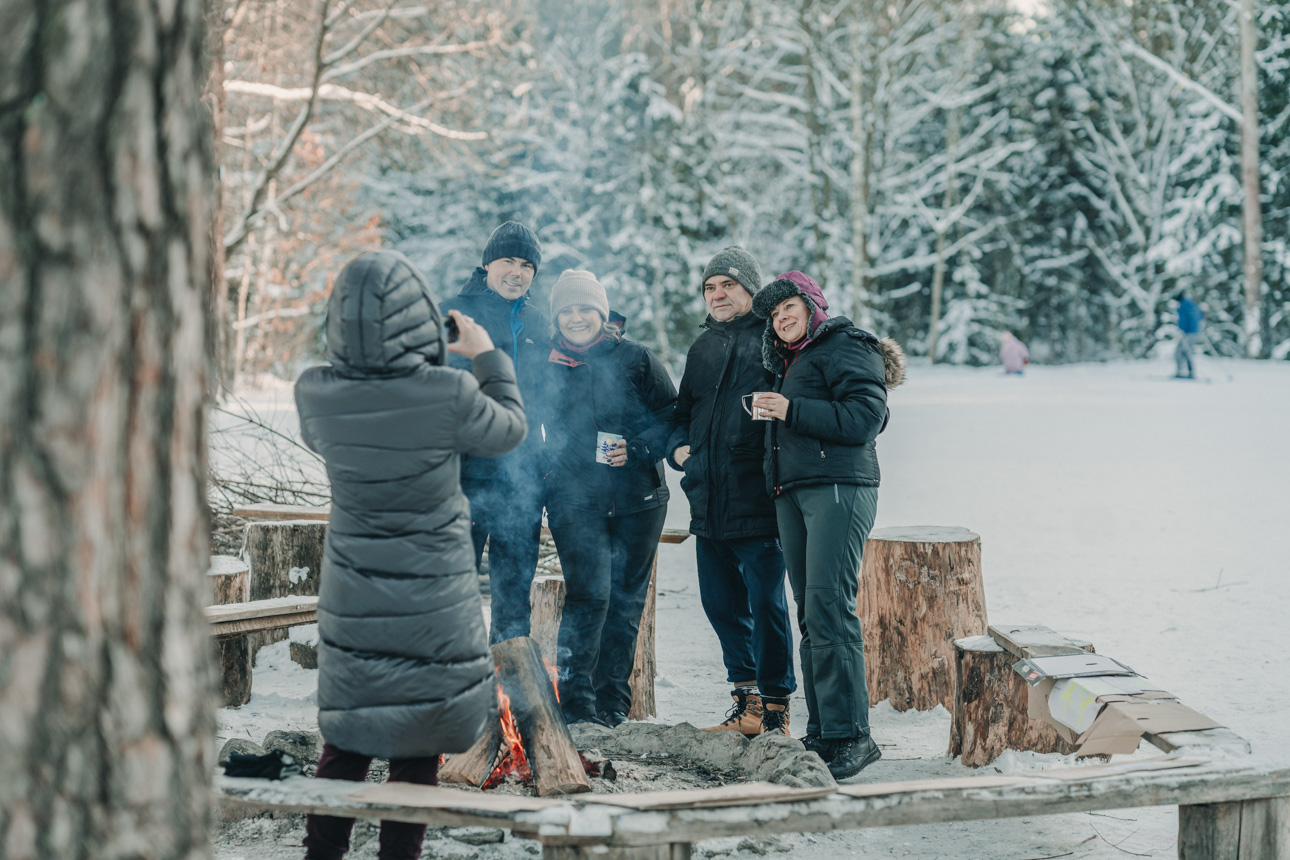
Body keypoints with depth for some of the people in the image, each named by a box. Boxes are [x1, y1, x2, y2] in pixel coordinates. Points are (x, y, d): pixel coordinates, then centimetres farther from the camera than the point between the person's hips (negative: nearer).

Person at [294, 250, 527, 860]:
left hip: (351, 599, 3)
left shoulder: (316, 395, -12)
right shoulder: (449, 394, -21)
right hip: (433, 599, -3)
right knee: (417, 750, 9)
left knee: (344, 741, 15)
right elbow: (510, 429, 1)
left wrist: (363, 358, 15)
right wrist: (487, 356, 14)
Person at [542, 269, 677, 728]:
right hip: (574, 499, -1)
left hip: (636, 500, 1)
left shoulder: (636, 359, 3)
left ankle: (612, 701, 18)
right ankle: (576, 700, -11)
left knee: (626, 598, 7)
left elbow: (672, 415, 2)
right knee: (589, 593, -15)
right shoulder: (546, 366, 6)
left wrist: (638, 449, -13)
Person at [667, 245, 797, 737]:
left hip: (757, 502, -7)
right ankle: (747, 701, 25)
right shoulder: (703, 348, 18)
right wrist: (678, 445, 9)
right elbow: (683, 410, 28)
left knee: (766, 604, -6)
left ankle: (774, 709, 4)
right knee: (722, 604, 13)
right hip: (709, 505, 7)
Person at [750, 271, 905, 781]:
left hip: (839, 489, -9)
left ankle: (850, 736, -18)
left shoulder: (848, 349, -2)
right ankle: (821, 733, 9)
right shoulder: (789, 363, 25)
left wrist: (792, 411, -15)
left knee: (828, 609, -17)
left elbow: (865, 418, -15)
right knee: (811, 616, 6)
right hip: (792, 494, 9)